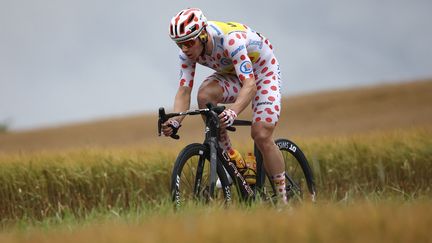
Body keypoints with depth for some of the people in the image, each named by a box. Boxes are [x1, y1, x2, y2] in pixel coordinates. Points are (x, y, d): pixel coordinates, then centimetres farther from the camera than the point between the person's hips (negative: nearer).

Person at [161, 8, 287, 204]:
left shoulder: (230, 40, -38)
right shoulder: (187, 53, -19)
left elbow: (250, 84, -46)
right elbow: (184, 90, -21)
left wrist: (233, 112, -62)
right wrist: (175, 121, -39)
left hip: (262, 72, -5)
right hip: (231, 74, 5)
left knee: (262, 136, -18)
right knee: (205, 95, -28)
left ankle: (283, 200, -2)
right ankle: (231, 160, -15)